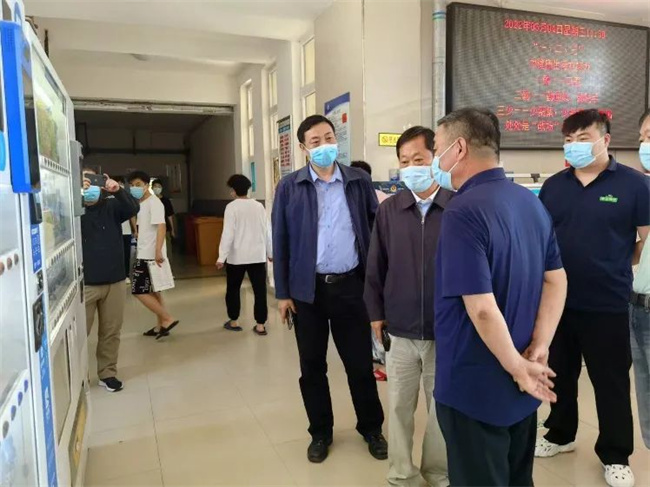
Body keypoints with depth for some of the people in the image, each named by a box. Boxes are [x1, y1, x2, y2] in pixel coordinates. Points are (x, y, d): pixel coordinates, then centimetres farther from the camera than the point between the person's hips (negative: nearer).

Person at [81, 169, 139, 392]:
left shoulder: (111, 206, 4)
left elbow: (133, 209, -10)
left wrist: (118, 191, -26)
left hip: (114, 280, 3)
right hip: (84, 283, -3)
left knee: (111, 331, 11)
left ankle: (107, 373, 24)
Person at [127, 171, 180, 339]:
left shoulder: (154, 202, -12)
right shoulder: (141, 204, 15)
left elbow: (161, 226, -23)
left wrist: (158, 251, -31)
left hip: (151, 255, -10)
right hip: (145, 254, 10)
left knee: (139, 291, -8)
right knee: (152, 291, 12)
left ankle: (168, 319, -4)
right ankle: (161, 325, 19)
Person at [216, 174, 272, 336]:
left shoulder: (232, 206, -8)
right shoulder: (259, 206, 5)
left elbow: (228, 234, -14)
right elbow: (266, 231, 9)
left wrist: (221, 257, -12)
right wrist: (269, 252, 19)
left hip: (237, 256, -3)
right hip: (258, 255, 3)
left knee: (233, 289, 15)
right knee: (260, 290, 5)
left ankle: (233, 322, 25)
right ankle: (260, 325, 7)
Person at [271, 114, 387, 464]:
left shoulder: (359, 182, 1)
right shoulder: (289, 187, -1)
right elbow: (280, 242, 0)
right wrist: (282, 292, -2)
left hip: (350, 285, 0)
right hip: (307, 288, 0)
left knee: (360, 363, 11)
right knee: (312, 366, 12)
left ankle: (371, 428, 32)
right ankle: (320, 432, 32)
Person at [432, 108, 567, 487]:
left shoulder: (463, 211, -22)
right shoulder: (532, 202, 5)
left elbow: (482, 309, -27)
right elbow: (557, 280, 6)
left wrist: (518, 368, -13)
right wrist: (538, 350, -2)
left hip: (476, 386, -8)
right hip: (522, 386, 8)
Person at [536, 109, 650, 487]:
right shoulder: (553, 186, 4)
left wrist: (615, 269, 0)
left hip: (608, 303, -3)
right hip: (558, 299, 4)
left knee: (611, 381, 10)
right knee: (561, 373, 18)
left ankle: (616, 456, 30)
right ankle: (560, 435, 39)